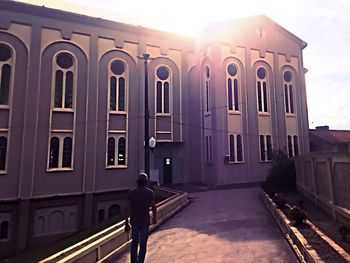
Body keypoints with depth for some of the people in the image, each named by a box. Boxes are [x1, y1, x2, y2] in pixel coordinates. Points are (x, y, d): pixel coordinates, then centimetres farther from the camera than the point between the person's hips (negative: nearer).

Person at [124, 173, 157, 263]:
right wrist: (154, 218, 11)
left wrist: (126, 223, -1)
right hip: (145, 221, -2)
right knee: (143, 244, 9)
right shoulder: (149, 192, -10)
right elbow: (154, 207, -6)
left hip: (134, 221, 3)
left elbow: (128, 208, -7)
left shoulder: (131, 192, -6)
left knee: (134, 242, 20)